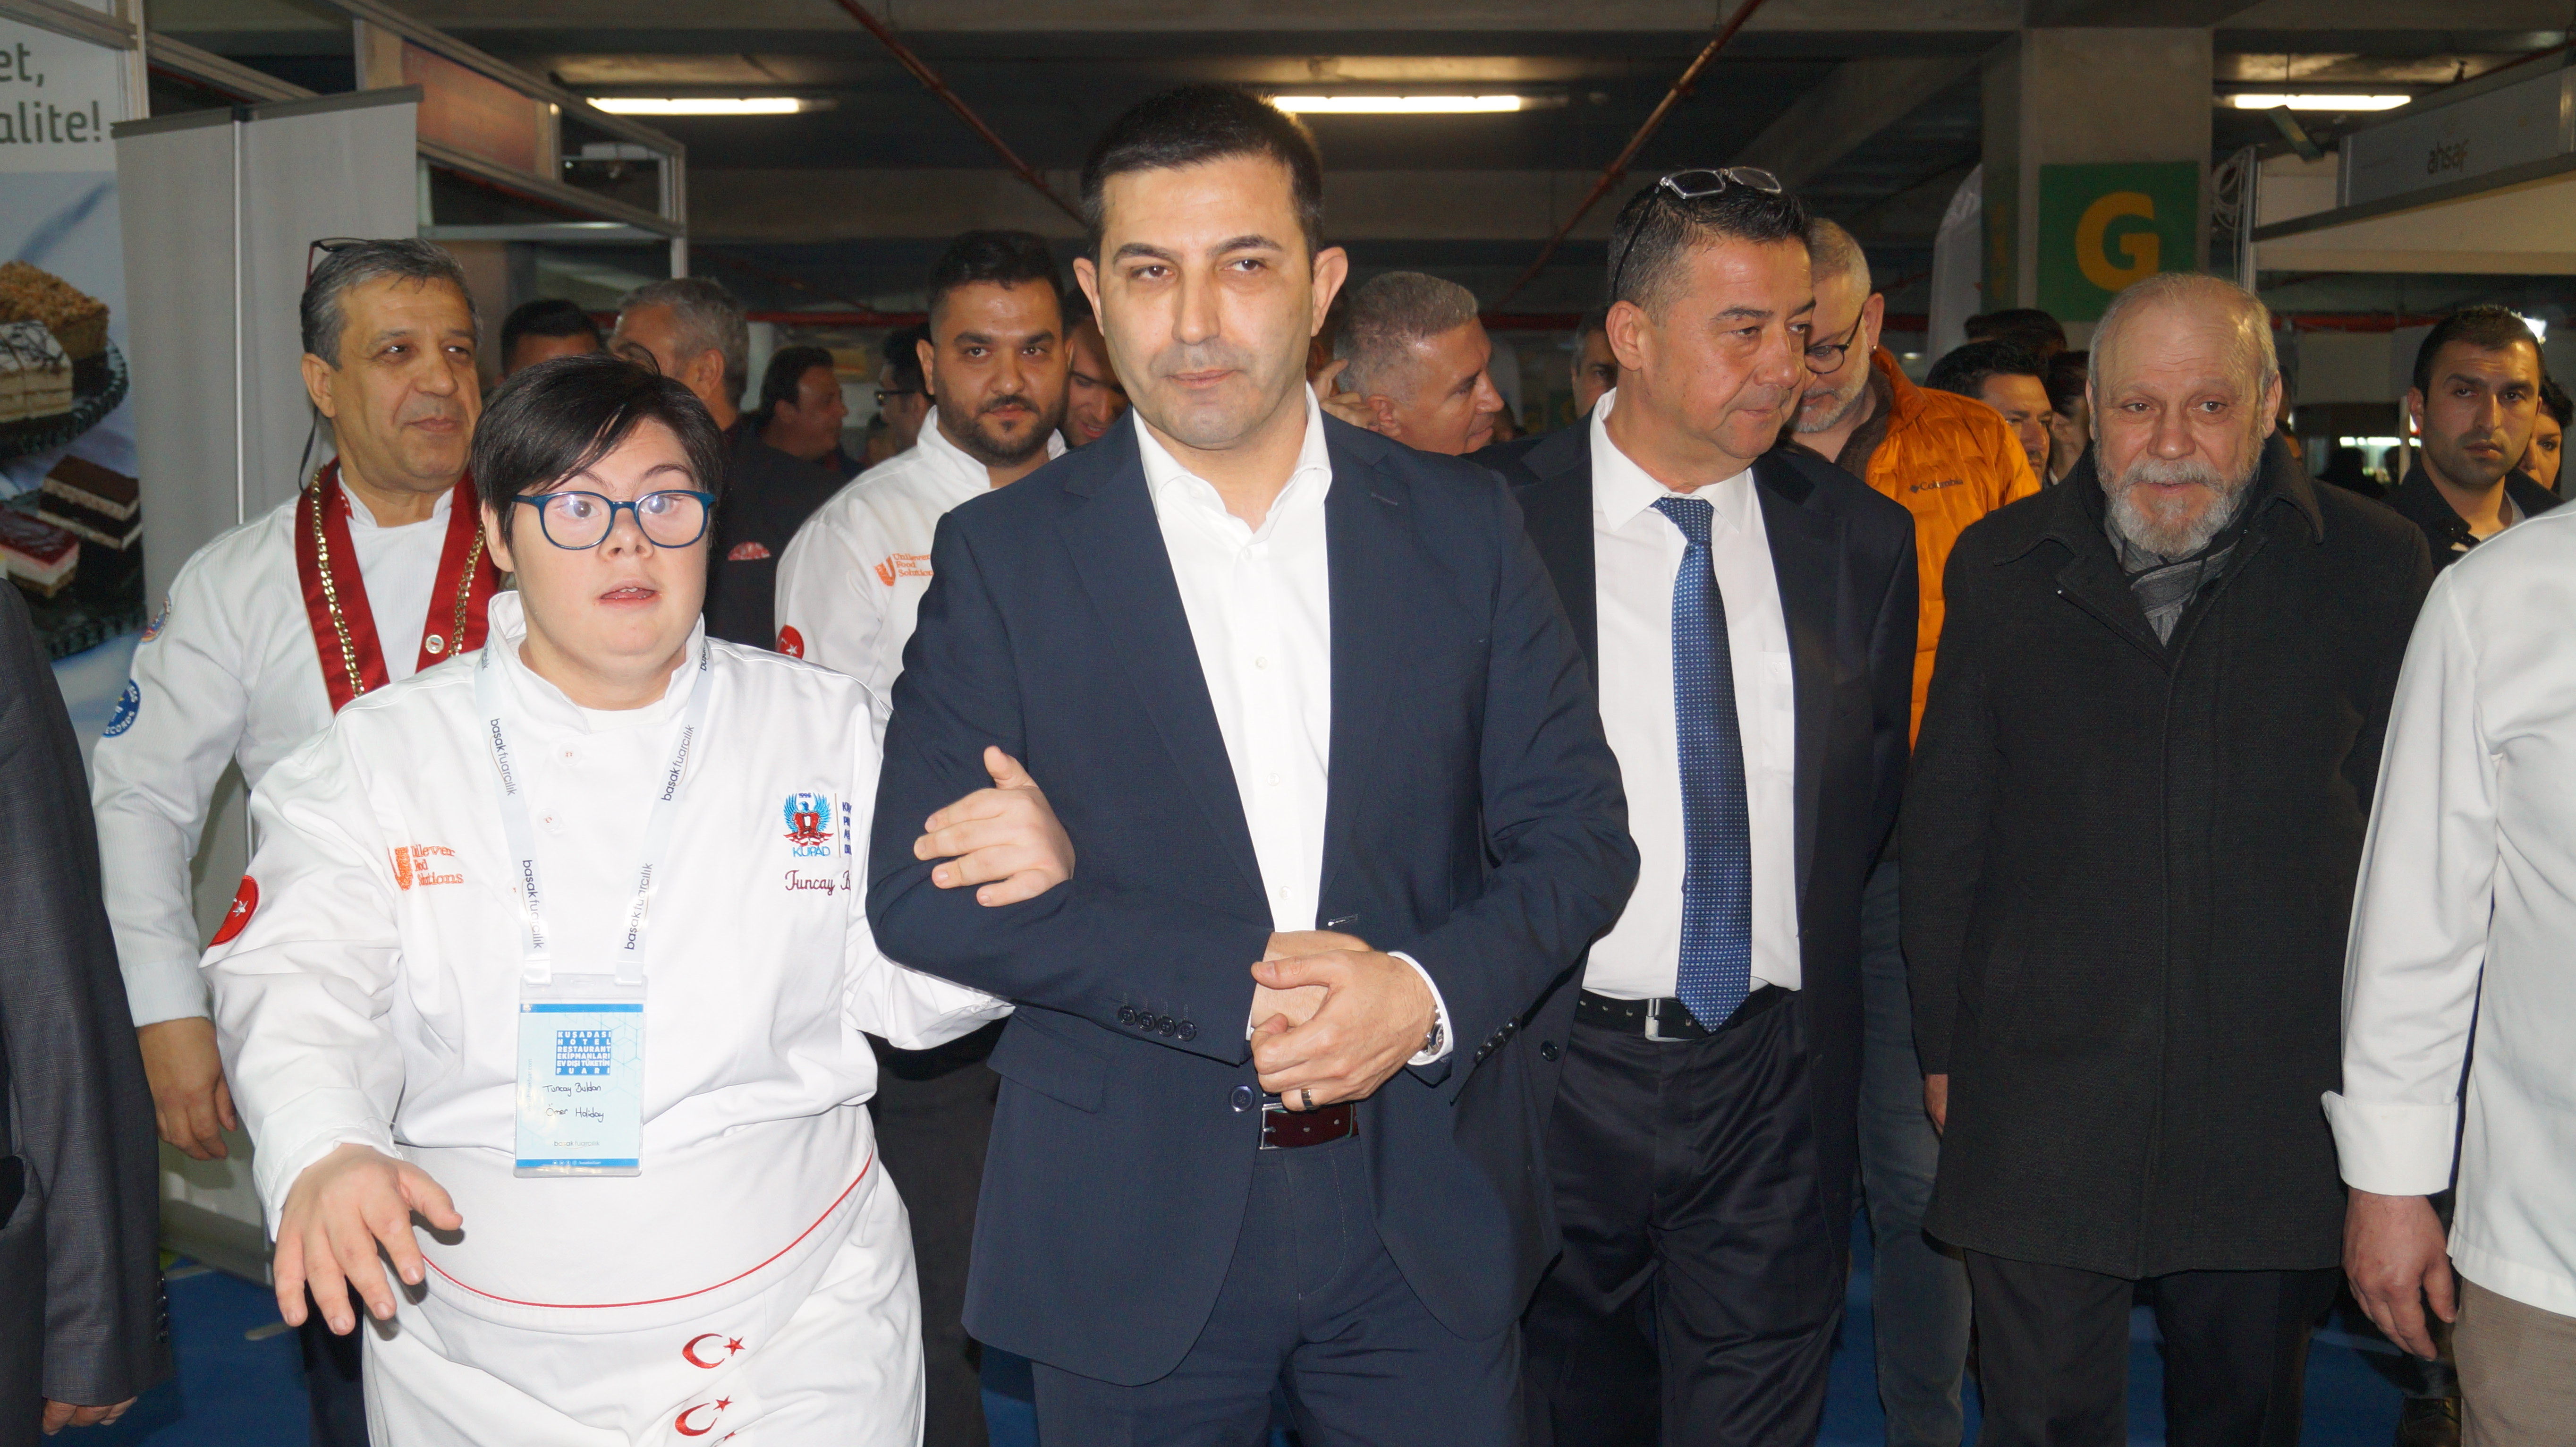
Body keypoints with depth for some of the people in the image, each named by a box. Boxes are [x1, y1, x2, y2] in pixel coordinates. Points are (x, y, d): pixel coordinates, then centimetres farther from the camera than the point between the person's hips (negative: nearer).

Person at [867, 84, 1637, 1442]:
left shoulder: (1462, 525, 1)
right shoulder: (1005, 553, -3)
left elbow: (1577, 833, 3)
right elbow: (922, 887, -9)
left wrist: (1428, 991, -16)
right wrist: (1241, 984, -17)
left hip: (1427, 1222, 2)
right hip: (1131, 1226, -1)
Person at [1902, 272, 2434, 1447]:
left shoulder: (2372, 568, 1)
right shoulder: (2000, 568, 4)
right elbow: (1944, 826, 7)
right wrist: (1942, 1043, 5)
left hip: (2278, 1116, 0)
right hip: (2041, 1101, 0)